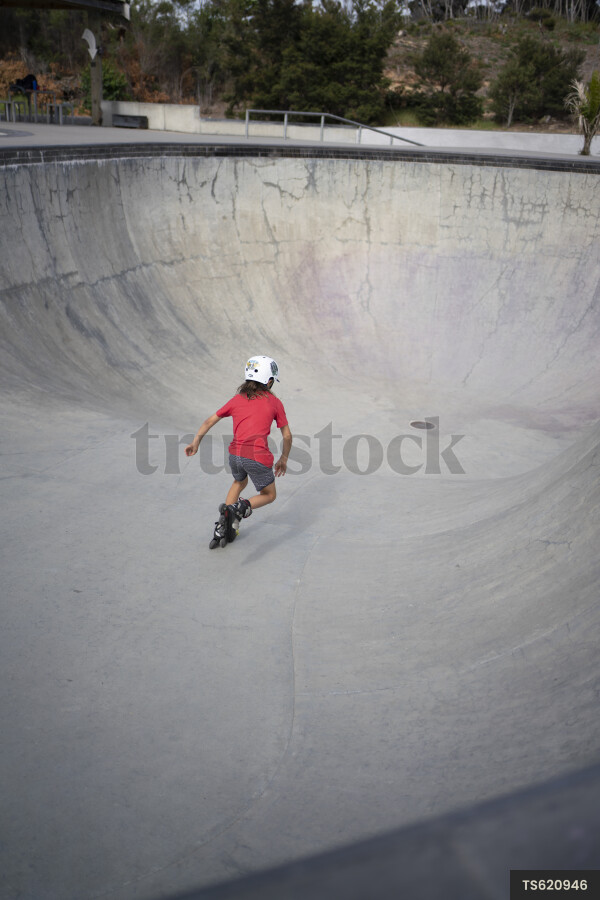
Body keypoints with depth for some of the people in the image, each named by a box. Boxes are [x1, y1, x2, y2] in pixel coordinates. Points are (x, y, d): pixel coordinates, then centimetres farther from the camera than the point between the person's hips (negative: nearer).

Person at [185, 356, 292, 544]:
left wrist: (195, 442, 24)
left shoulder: (237, 398, 15)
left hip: (235, 454, 4)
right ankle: (242, 507, -11)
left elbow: (210, 421, 16)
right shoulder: (274, 402, 7)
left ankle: (222, 524, 24)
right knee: (269, 495, 20)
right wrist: (283, 460, 22)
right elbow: (287, 435, 10)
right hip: (258, 458, -4)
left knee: (239, 483, 35)